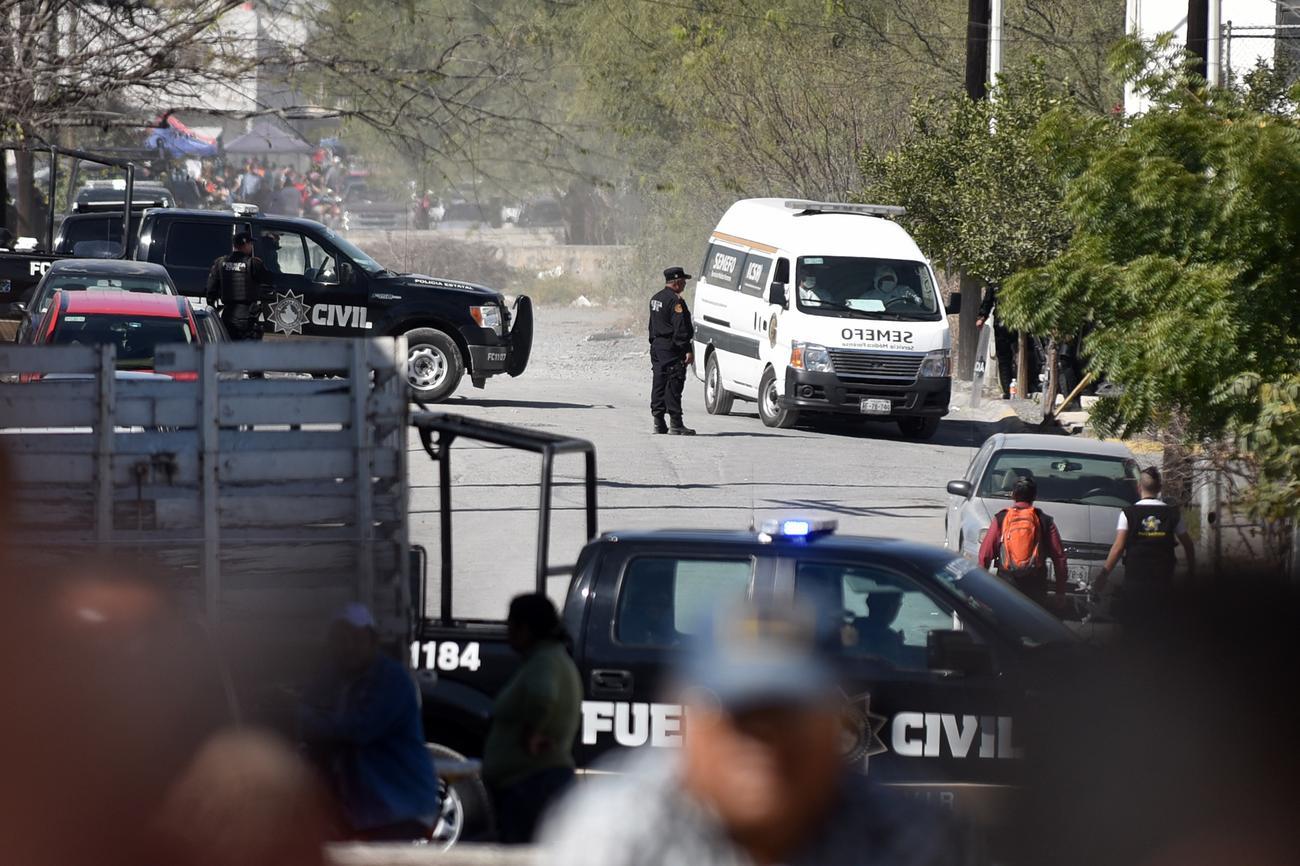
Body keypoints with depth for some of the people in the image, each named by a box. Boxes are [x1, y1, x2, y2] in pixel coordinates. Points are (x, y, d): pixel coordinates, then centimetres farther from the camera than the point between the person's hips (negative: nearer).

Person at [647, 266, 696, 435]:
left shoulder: (655, 299, 16)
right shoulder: (675, 301, -15)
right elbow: (680, 328, -20)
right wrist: (687, 350, -20)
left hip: (657, 345, 9)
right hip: (672, 349, -9)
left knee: (659, 384, 10)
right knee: (674, 384, -9)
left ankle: (658, 423, 12)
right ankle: (676, 424, -10)